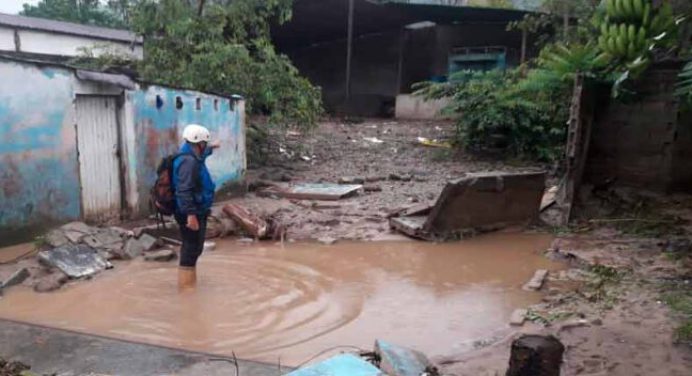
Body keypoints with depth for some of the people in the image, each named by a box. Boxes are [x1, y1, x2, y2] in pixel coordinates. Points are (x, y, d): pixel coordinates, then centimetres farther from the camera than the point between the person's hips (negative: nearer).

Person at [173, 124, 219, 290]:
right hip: (191, 214, -11)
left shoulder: (193, 156, 11)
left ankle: (190, 281, 32)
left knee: (194, 247, 19)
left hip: (197, 211, 11)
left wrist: (210, 148, 54)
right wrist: (191, 214, -34)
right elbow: (184, 190, -30)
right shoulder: (188, 161, -23)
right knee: (192, 248, -4)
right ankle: (186, 284, 5)